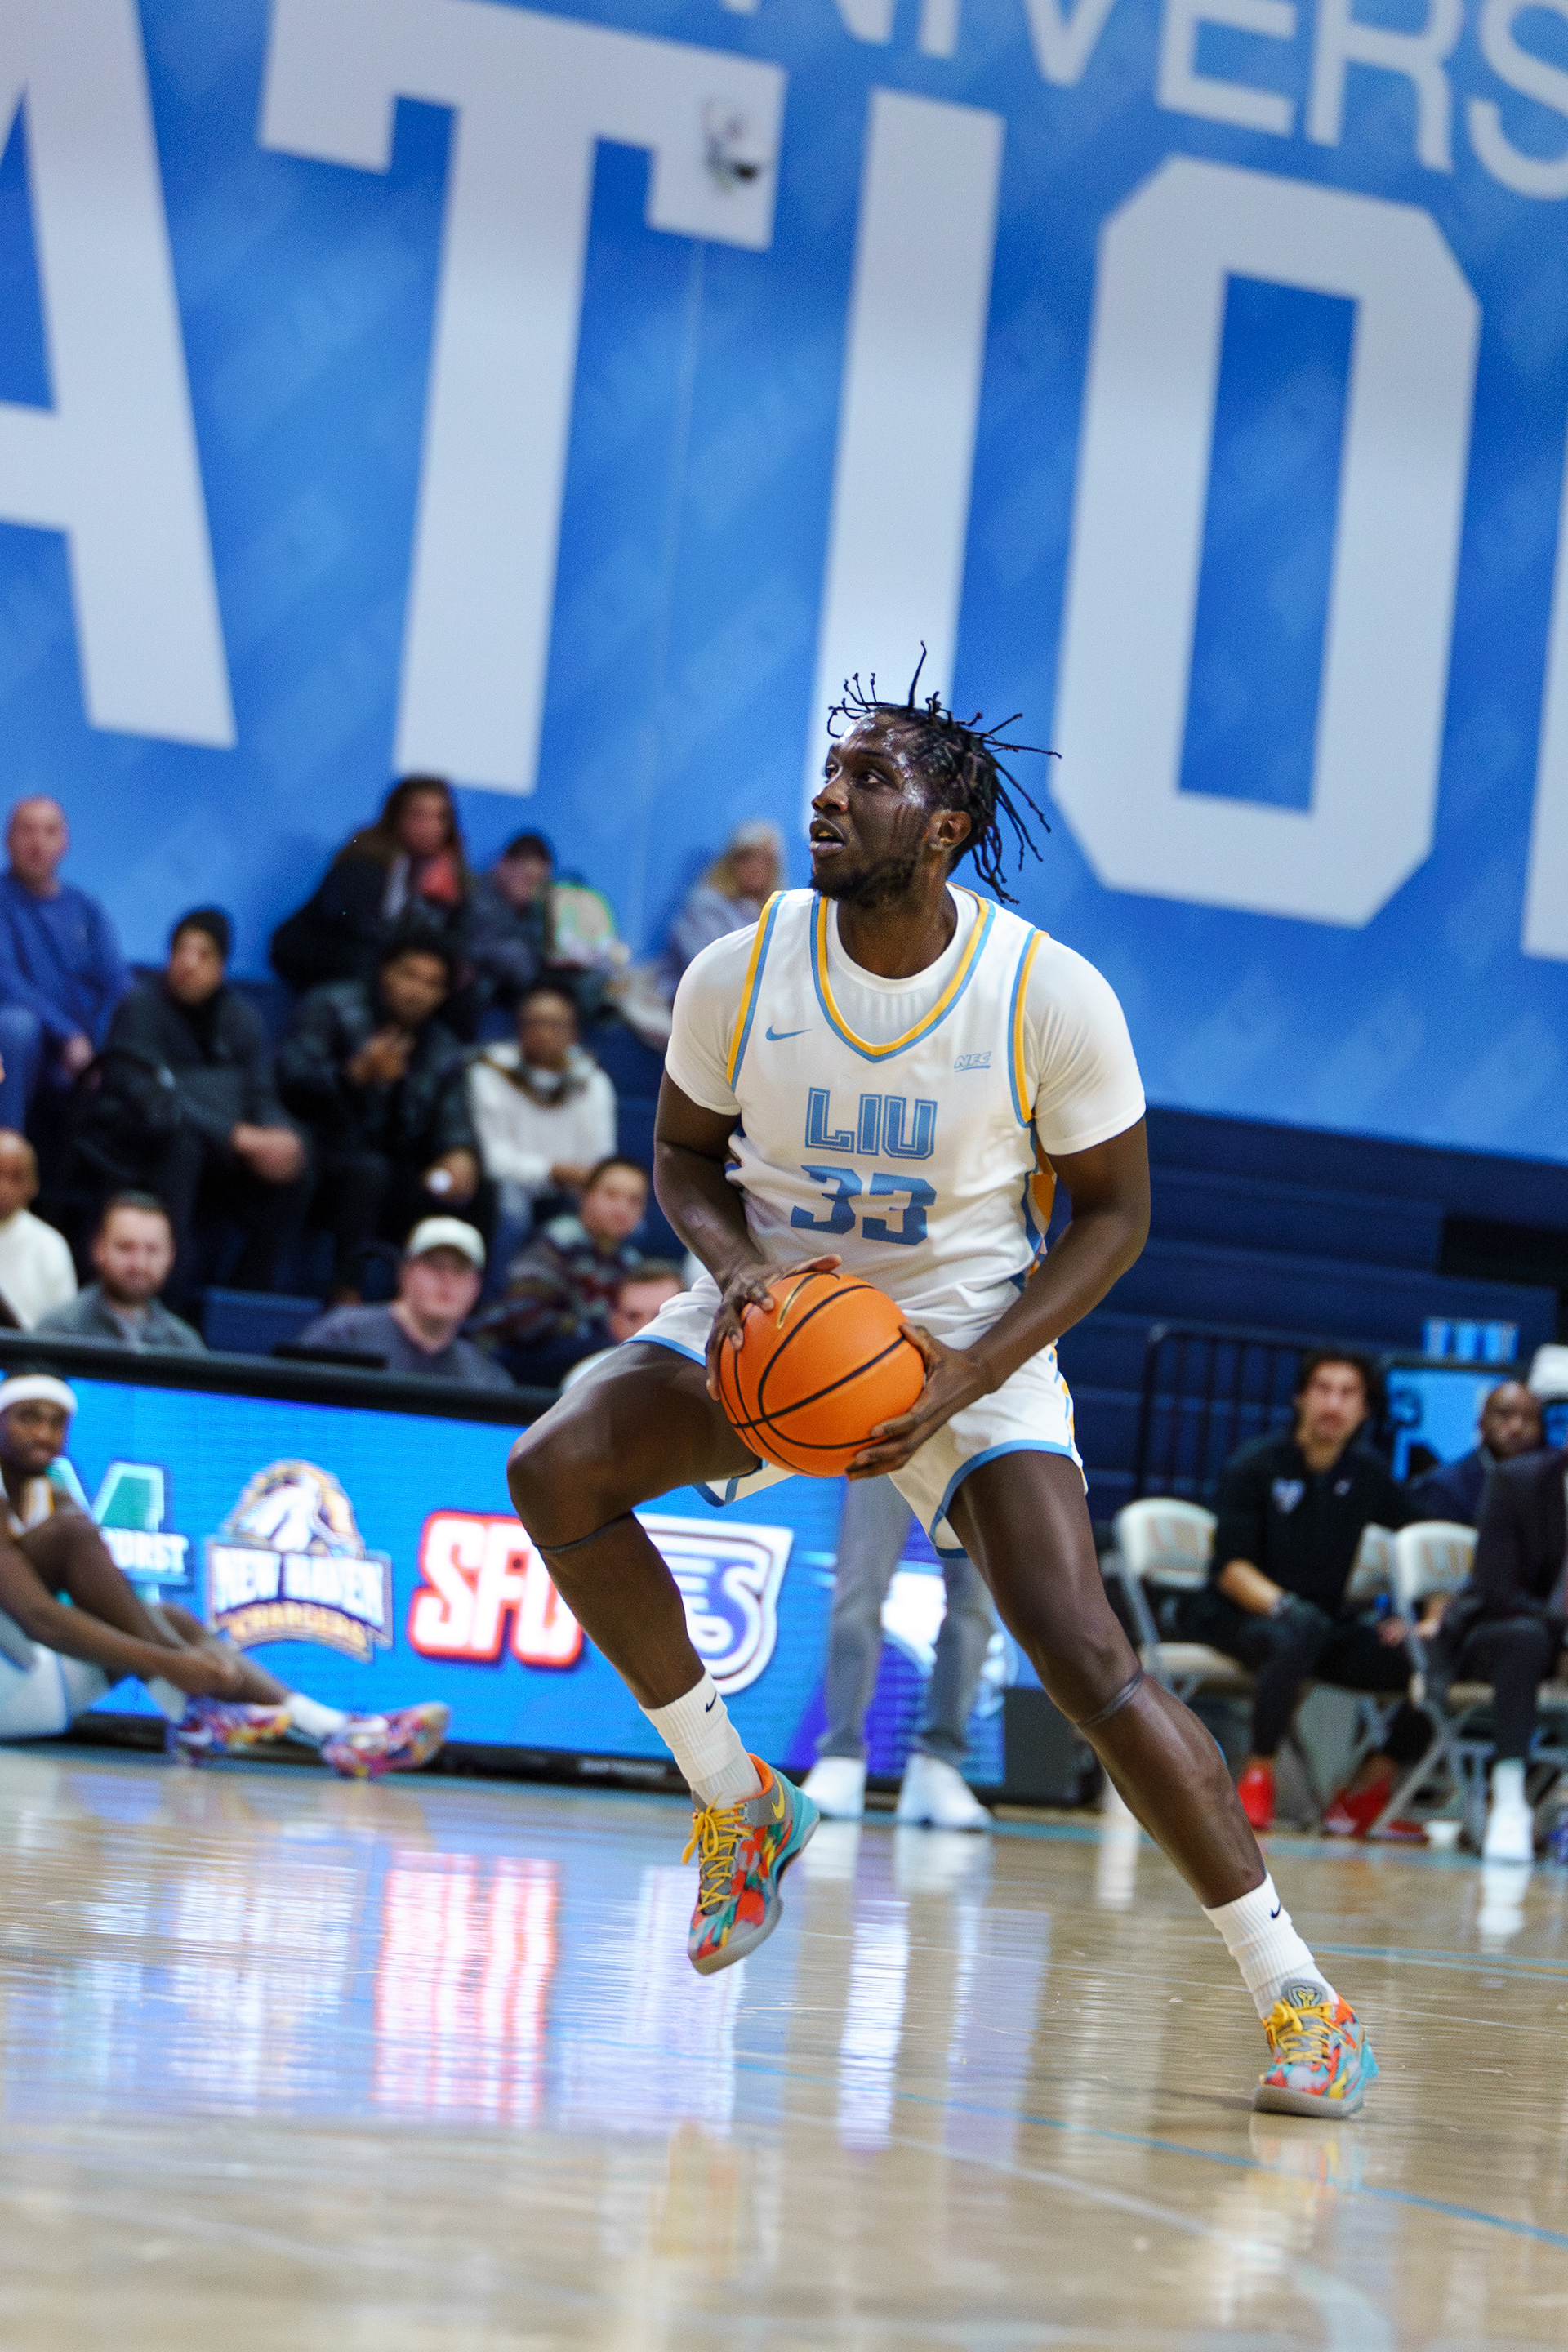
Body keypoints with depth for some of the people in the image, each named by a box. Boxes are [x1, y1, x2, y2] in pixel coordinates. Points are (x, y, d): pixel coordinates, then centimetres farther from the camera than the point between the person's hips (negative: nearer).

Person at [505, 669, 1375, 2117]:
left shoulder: (1053, 998, -20)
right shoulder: (739, 977, -13)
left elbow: (1114, 1212, -8)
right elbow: (687, 1152, 4)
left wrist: (970, 1372, -22)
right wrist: (738, 1267, -20)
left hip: (970, 1344, -3)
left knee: (1089, 1662, -18)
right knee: (555, 1470, -21)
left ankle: (1294, 1990, -5)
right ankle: (738, 1801, -1)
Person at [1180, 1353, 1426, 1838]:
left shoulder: (1368, 1473, 8)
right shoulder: (1254, 1466, -6)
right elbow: (1231, 1569, -13)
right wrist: (1283, 1606, -31)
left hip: (1328, 1622, 5)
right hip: (1235, 1616, -5)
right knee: (1299, 1633, -42)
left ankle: (1368, 1788, -3)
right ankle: (1257, 1775, -26)